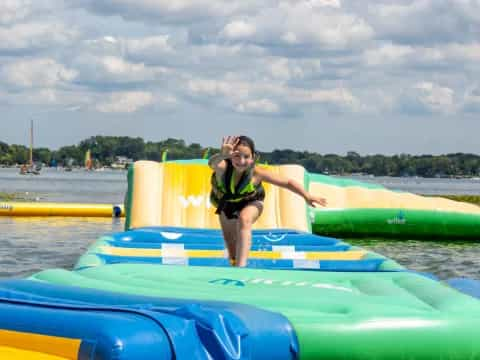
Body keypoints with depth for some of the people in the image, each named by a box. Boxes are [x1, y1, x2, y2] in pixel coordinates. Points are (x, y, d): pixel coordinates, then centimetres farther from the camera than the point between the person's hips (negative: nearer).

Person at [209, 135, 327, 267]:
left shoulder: (255, 173, -37)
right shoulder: (223, 167, -40)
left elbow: (287, 182, -27)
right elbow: (212, 163, -67)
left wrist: (307, 196, -38)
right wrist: (222, 155, -90)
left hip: (250, 203, -2)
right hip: (226, 204, 2)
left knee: (244, 219, -35)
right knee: (231, 246, 16)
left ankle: (241, 265, -39)